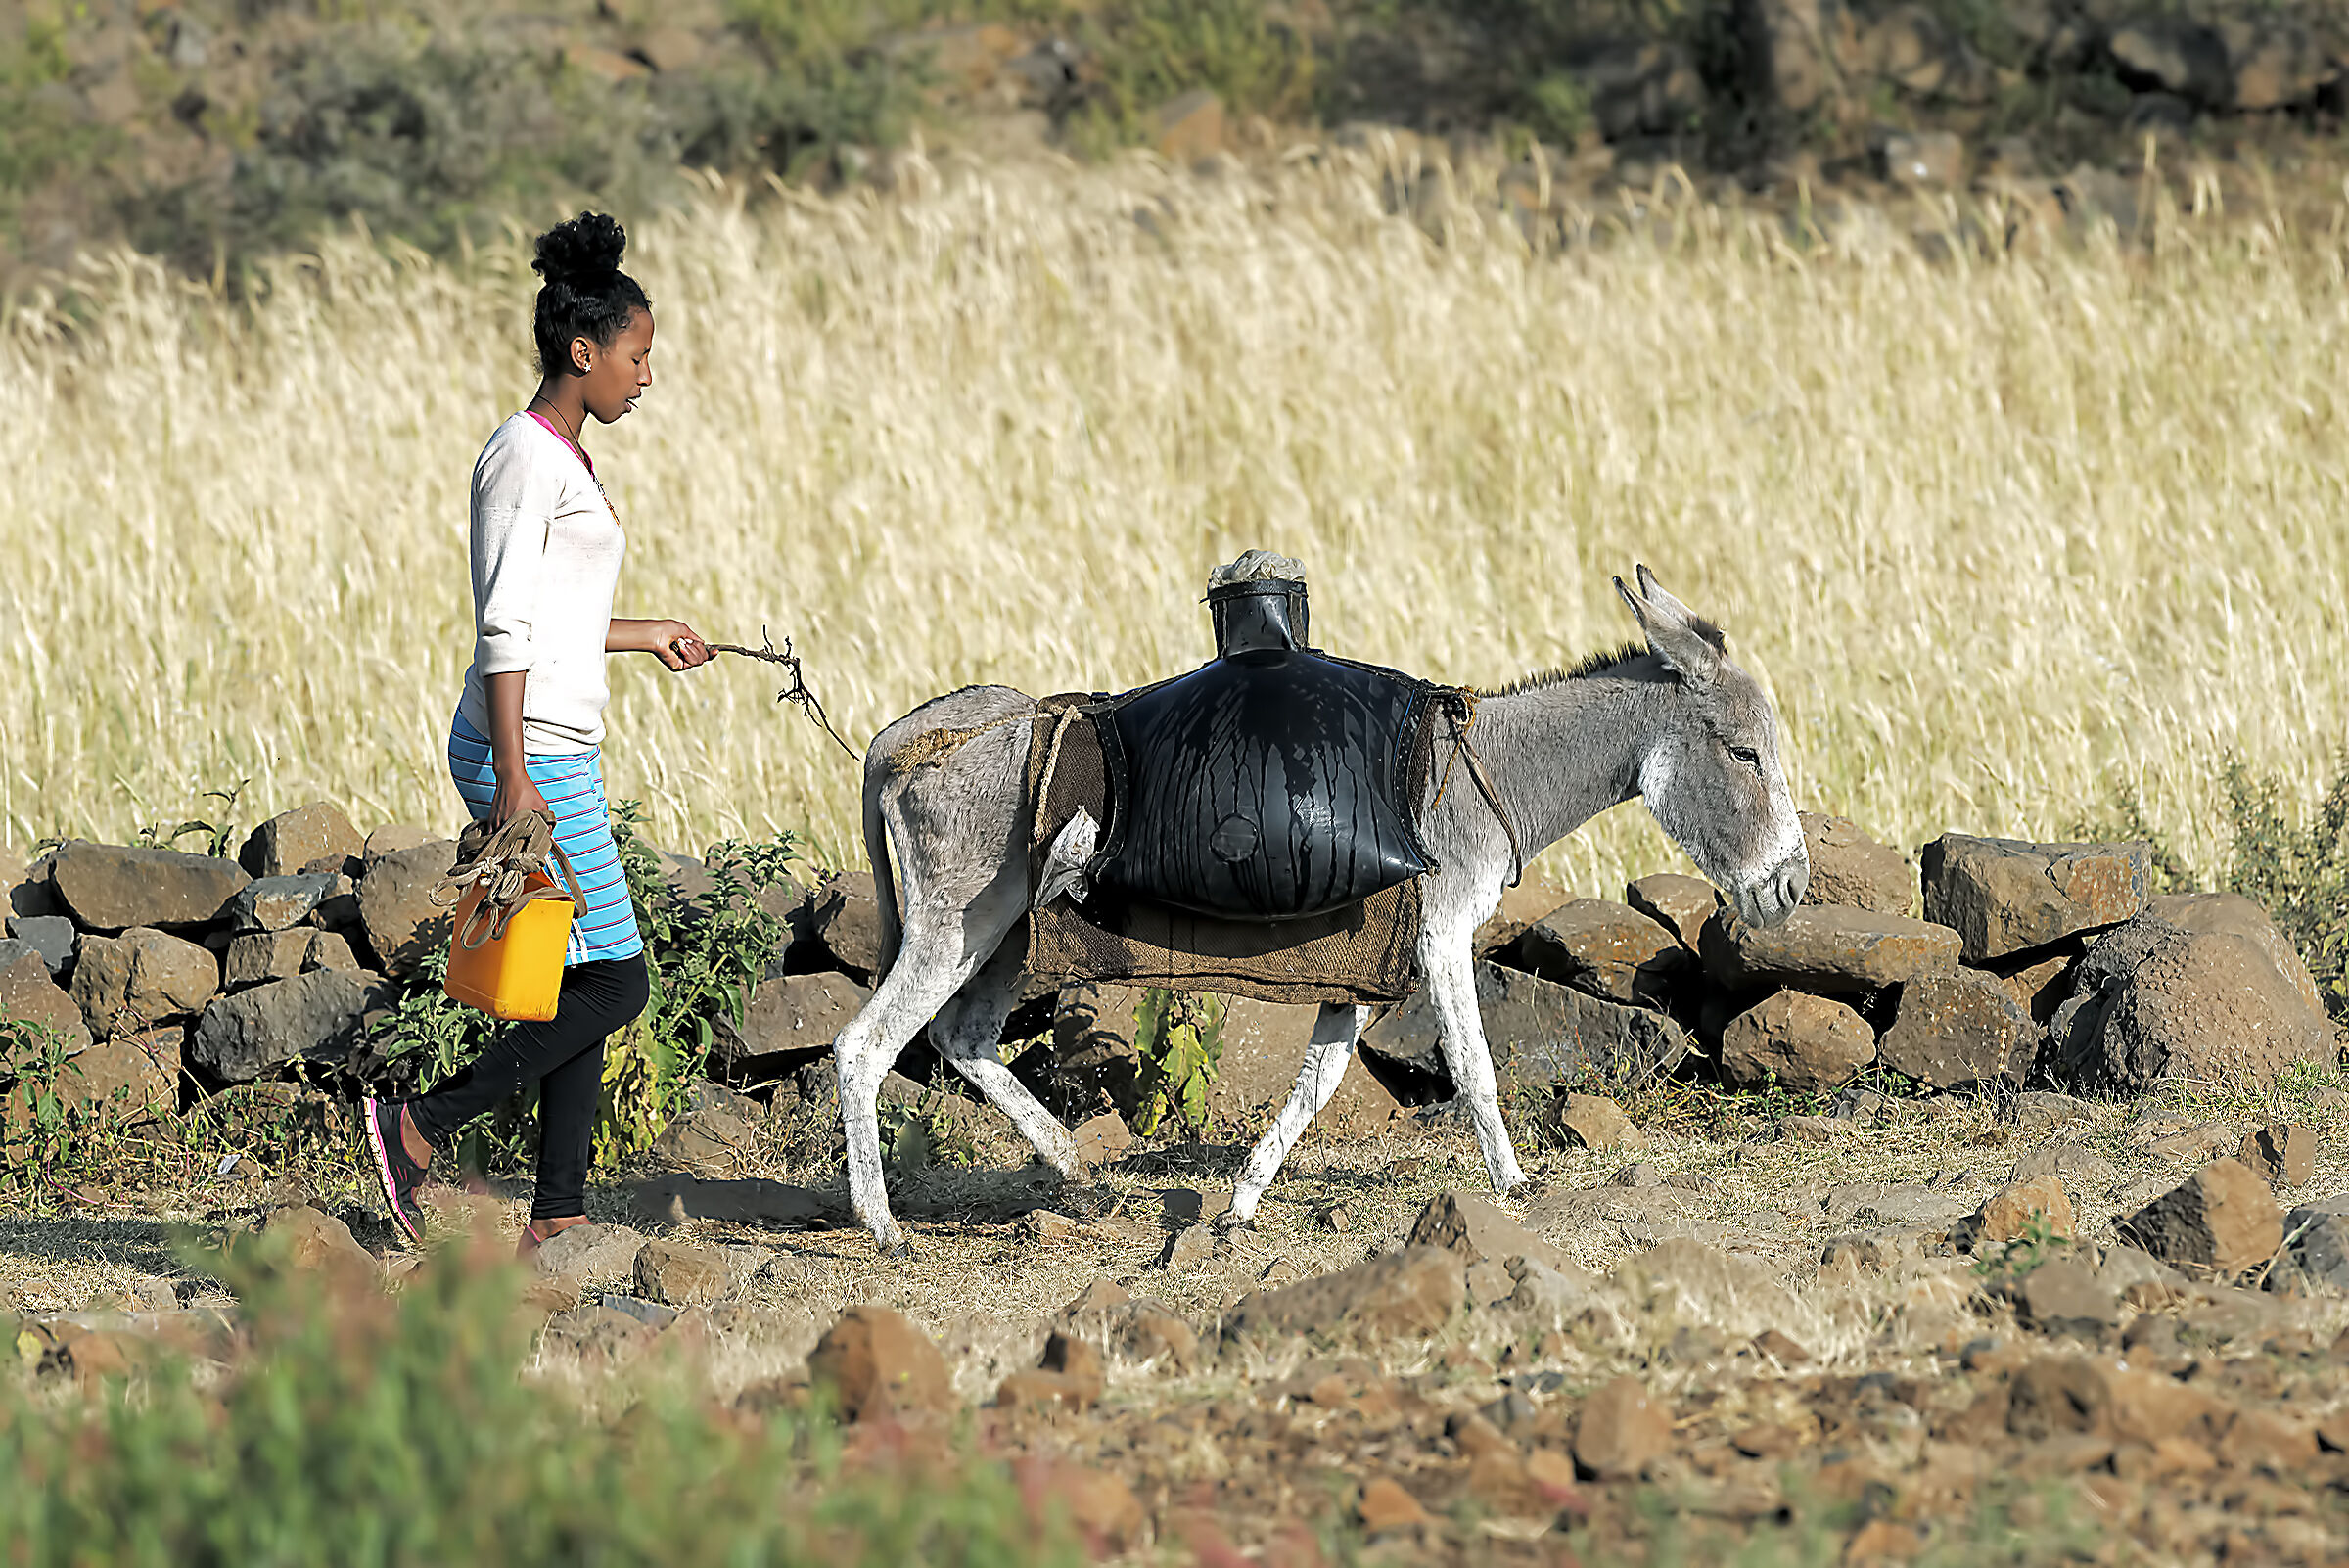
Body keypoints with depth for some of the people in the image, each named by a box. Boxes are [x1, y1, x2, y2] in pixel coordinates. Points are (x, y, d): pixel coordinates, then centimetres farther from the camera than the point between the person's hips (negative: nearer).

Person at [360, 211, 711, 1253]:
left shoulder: (564, 461, 17)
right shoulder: (525, 458, -12)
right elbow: (503, 629, -17)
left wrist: (647, 637, 32)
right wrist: (513, 773, -21)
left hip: (557, 756, 10)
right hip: (529, 754, -10)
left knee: (585, 986, 8)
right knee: (612, 985, -9)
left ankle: (558, 1213, 10)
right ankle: (420, 1129, -6)